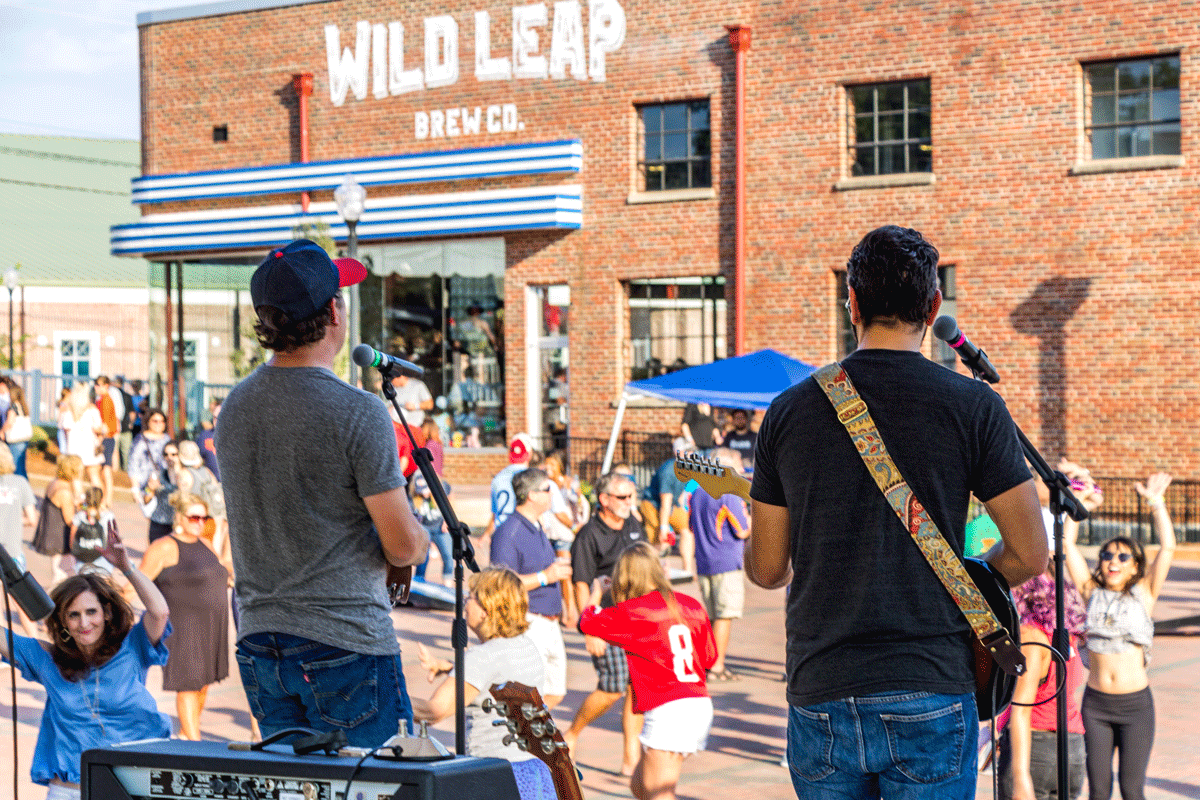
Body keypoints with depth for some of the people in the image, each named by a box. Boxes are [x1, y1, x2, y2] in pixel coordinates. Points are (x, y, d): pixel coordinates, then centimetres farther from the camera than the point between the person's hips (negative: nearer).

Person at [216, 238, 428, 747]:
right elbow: (404, 547, -14)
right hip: (344, 644, -7)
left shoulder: (233, 409, 7)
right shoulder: (358, 413, -15)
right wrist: (421, 538, 9)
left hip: (257, 643, 7)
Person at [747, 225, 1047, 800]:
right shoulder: (973, 407, -3)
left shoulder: (789, 410, 3)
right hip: (931, 693, -2)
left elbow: (767, 569, 8)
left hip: (819, 692, 2)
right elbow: (1030, 555, -2)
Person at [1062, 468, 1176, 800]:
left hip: (1136, 704, -2)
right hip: (1096, 702, 2)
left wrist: (1156, 501, -13)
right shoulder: (1092, 593, 5)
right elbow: (1068, 543, 2)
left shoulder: (1143, 595, 1)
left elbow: (1167, 548, -9)